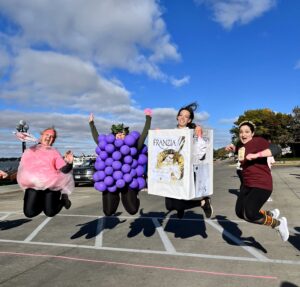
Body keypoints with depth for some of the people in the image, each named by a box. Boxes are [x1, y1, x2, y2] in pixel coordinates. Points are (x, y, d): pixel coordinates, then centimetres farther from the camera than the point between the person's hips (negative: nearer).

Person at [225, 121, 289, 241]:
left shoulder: (257, 141, -13)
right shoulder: (242, 146, 10)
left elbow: (275, 149, -27)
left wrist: (255, 155, -35)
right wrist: (234, 148, 15)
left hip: (262, 185, -9)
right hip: (247, 184, 9)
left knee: (249, 214, -19)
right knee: (240, 212, 9)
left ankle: (278, 223, 7)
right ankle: (270, 214, 29)